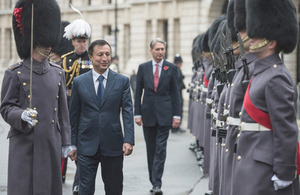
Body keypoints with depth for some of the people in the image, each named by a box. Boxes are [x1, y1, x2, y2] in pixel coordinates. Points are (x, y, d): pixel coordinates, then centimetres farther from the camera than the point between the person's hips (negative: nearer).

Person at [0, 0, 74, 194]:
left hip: (51, 143, 4)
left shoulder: (58, 73, 10)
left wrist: (66, 142, 11)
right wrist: (21, 116, -24)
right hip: (24, 143, -4)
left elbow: (63, 111, 13)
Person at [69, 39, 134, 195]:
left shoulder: (122, 81, 3)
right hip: (86, 146, 0)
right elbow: (74, 115, 7)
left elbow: (127, 111, -2)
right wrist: (72, 144, 4)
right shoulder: (79, 82, 3)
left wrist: (129, 140, -12)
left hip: (113, 146, 0)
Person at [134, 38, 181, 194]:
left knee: (160, 149, -7)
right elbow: (138, 92, 6)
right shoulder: (143, 68, 5)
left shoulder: (172, 68, 2)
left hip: (164, 115, -2)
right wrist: (137, 113, 0)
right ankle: (154, 182, 18)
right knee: (151, 149, 9)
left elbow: (175, 93, 3)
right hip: (148, 114, 2)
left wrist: (176, 115, -2)